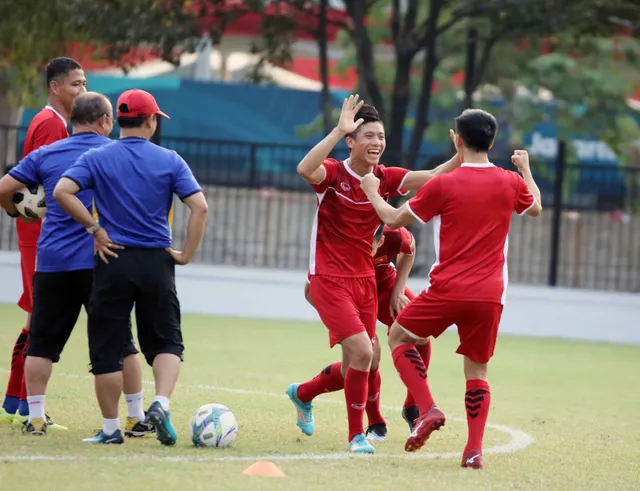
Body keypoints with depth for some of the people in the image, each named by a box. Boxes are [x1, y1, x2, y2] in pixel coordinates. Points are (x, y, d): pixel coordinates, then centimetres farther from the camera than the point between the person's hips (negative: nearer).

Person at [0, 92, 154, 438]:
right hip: (99, 262, -1)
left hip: (52, 263, 1)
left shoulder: (45, 155, 7)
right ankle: (136, 418, 10)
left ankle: (35, 417, 2)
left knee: (42, 342, 8)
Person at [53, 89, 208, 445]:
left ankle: (111, 428, 7)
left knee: (107, 347, 6)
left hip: (113, 259, 0)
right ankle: (161, 404, -13)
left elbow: (62, 191, -13)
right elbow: (200, 206, -8)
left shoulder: (97, 158, 1)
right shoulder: (170, 161, 1)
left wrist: (95, 228, -6)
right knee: (166, 341, 11)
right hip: (156, 262, 0)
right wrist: (186, 254, -1)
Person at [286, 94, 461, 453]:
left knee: (359, 365, 9)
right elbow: (305, 170, -35)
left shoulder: (386, 179, 3)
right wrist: (340, 130, -41)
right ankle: (357, 435, -3)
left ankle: (303, 394, 38)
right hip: (329, 279, -6)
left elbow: (432, 178, -9)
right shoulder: (334, 174, -12)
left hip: (365, 280, 6)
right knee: (362, 351, -19)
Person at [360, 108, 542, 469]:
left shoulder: (443, 185, -7)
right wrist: (526, 168, 43)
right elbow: (536, 207, 27)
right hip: (490, 296, 3)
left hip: (447, 290, -3)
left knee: (399, 336, 17)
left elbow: (394, 220, 4)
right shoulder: (511, 182, 3)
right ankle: (474, 449, 1)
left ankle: (429, 410, -1)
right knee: (477, 370, 13)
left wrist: (372, 191, 23)